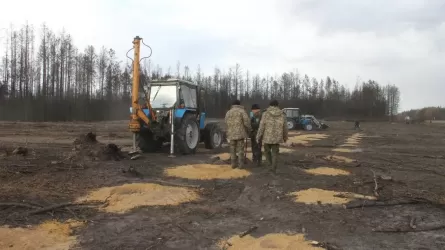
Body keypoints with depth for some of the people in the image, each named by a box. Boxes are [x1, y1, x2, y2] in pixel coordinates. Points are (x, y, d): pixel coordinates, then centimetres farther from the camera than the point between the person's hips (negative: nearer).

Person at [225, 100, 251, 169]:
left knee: (233, 149, 10)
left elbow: (227, 123, 8)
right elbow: (247, 122, -9)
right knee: (240, 149, 2)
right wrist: (249, 130, 6)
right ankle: (240, 164, 3)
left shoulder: (228, 112, 9)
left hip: (231, 134, 3)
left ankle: (233, 164, 12)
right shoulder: (242, 111, -3)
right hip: (240, 133, -3)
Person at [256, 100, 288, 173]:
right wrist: (285, 137, 19)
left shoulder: (265, 114, -10)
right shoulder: (282, 115, -2)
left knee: (267, 150, 22)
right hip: (277, 138, 2)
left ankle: (270, 164, 18)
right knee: (275, 153, 12)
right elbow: (285, 127, 4)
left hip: (267, 137, -2)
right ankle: (274, 169, 11)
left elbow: (261, 127, -11)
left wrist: (258, 137, -1)